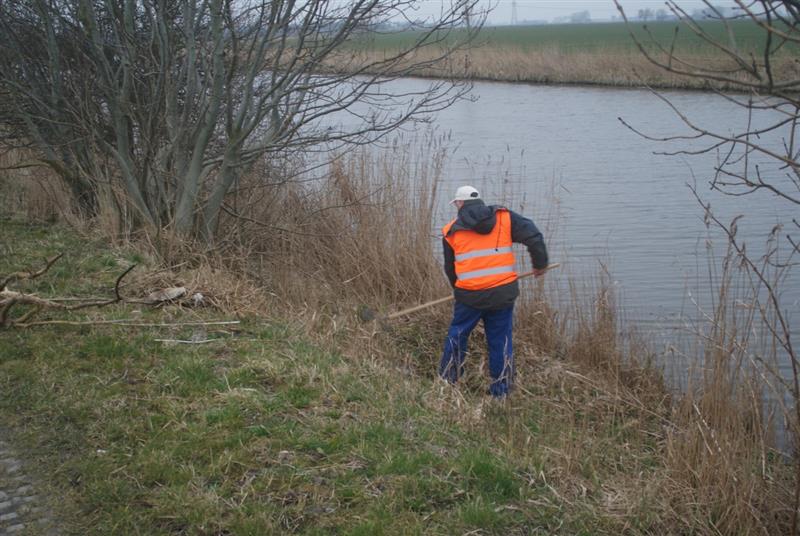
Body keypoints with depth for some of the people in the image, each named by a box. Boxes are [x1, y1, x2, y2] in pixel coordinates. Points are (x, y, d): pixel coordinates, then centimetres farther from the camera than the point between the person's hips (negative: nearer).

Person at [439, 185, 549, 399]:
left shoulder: (451, 231, 6)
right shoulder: (504, 217, 4)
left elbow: (450, 269, 16)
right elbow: (533, 236, -3)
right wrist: (540, 265, 12)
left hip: (469, 295, -1)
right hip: (503, 293, 1)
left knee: (457, 335, 17)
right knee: (501, 340, 12)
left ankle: (446, 382, 24)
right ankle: (501, 392, 19)